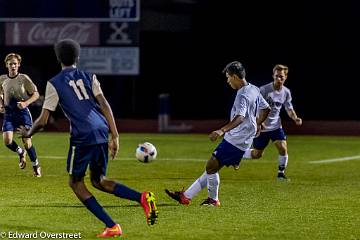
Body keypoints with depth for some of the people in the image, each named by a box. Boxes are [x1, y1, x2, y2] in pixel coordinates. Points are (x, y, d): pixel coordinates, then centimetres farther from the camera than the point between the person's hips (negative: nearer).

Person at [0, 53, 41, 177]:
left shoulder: (24, 78, -7)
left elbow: (36, 94, -3)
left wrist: (26, 103, -18)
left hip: (22, 111, -3)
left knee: (27, 141, -5)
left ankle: (36, 165, 18)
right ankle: (21, 153, 19)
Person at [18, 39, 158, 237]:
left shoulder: (54, 84, 4)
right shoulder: (89, 77, 15)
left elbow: (43, 120, 2)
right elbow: (104, 106, 4)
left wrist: (28, 133, 21)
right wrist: (115, 136, 3)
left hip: (82, 137, -5)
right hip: (102, 134, 5)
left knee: (75, 182, 12)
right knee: (98, 181, 20)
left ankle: (111, 226, 1)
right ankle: (142, 198, -3)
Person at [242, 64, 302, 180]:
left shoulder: (286, 92, 0)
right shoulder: (264, 90, -18)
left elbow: (289, 108, 13)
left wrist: (295, 118, -8)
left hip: (276, 126, 4)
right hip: (261, 127, -4)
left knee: (283, 148, -15)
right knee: (257, 154, 6)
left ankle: (281, 173, 5)